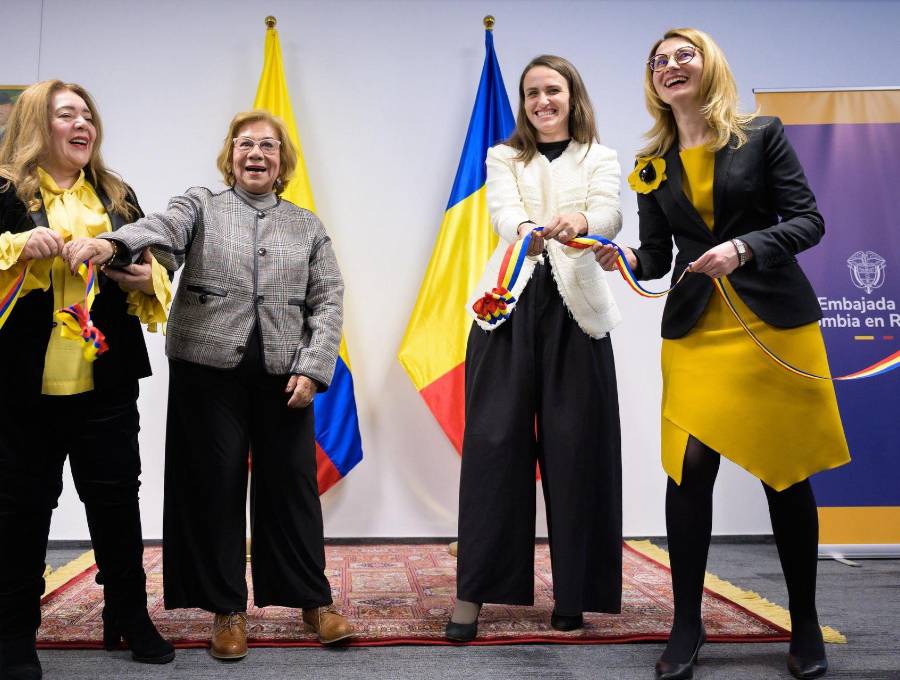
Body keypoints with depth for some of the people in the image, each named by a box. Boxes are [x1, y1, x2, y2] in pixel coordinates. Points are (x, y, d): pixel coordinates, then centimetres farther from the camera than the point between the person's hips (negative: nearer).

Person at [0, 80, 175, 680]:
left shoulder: (118, 197, 12)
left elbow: (151, 273, 16)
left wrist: (148, 279, -6)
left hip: (107, 379, 3)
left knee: (117, 497, 10)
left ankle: (130, 615, 25)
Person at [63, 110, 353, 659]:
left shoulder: (307, 225, 13)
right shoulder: (201, 206, 8)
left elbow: (328, 301, 7)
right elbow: (161, 229, -14)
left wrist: (313, 368, -6)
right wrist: (111, 243, -37)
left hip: (283, 373, 1)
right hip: (208, 369, -1)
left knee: (291, 483, 5)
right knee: (215, 486, 4)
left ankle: (314, 599, 18)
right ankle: (227, 608, 18)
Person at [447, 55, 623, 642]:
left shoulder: (601, 159, 14)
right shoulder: (504, 158, 15)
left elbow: (611, 214, -7)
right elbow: (502, 209, -6)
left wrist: (577, 221, -32)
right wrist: (524, 231, -31)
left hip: (575, 305, 0)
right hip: (510, 302, 0)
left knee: (573, 446, -1)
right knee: (494, 440, -5)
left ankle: (573, 591, 10)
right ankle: (474, 591, 1)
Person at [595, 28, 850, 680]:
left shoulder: (762, 134, 3)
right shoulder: (652, 166, 11)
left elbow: (808, 220, -1)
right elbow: (656, 258, 11)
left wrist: (742, 248, -17)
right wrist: (622, 256, -11)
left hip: (776, 322, -2)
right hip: (696, 330, 2)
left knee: (785, 471, 3)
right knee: (690, 466, -9)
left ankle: (806, 626, 20)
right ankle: (687, 625, 6)